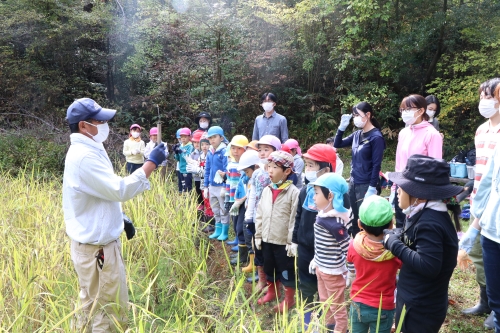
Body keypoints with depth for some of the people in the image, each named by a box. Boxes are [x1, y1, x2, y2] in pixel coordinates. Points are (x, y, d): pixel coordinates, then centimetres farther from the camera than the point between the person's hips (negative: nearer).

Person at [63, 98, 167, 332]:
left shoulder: (88, 149, 9)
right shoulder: (83, 156, -24)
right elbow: (120, 189, -26)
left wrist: (121, 218, 16)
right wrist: (151, 163, -21)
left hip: (95, 240, 10)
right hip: (96, 245, -10)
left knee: (92, 303, 24)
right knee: (109, 308, 4)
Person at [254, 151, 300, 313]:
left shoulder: (293, 192, -16)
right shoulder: (266, 190, 3)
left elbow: (294, 219, -16)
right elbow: (259, 215, 9)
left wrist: (292, 242, -15)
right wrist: (258, 235, 8)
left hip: (284, 241, -6)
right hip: (267, 239, 6)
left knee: (286, 270, 10)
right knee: (269, 267, 22)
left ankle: (289, 298, 29)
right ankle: (272, 292, 43)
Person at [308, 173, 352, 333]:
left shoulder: (334, 223, -29)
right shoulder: (322, 216, -2)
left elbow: (348, 248, -24)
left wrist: (350, 271, -17)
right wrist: (315, 260, 19)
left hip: (333, 271, -9)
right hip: (321, 268, 9)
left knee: (337, 305, 12)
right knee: (324, 301, 27)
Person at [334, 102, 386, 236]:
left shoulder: (376, 137, -12)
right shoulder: (357, 134, 8)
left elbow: (376, 165, -15)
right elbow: (337, 144, 13)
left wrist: (372, 189, -18)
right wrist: (342, 126, 0)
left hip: (366, 185, -7)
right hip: (353, 183, 7)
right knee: (355, 220, 15)